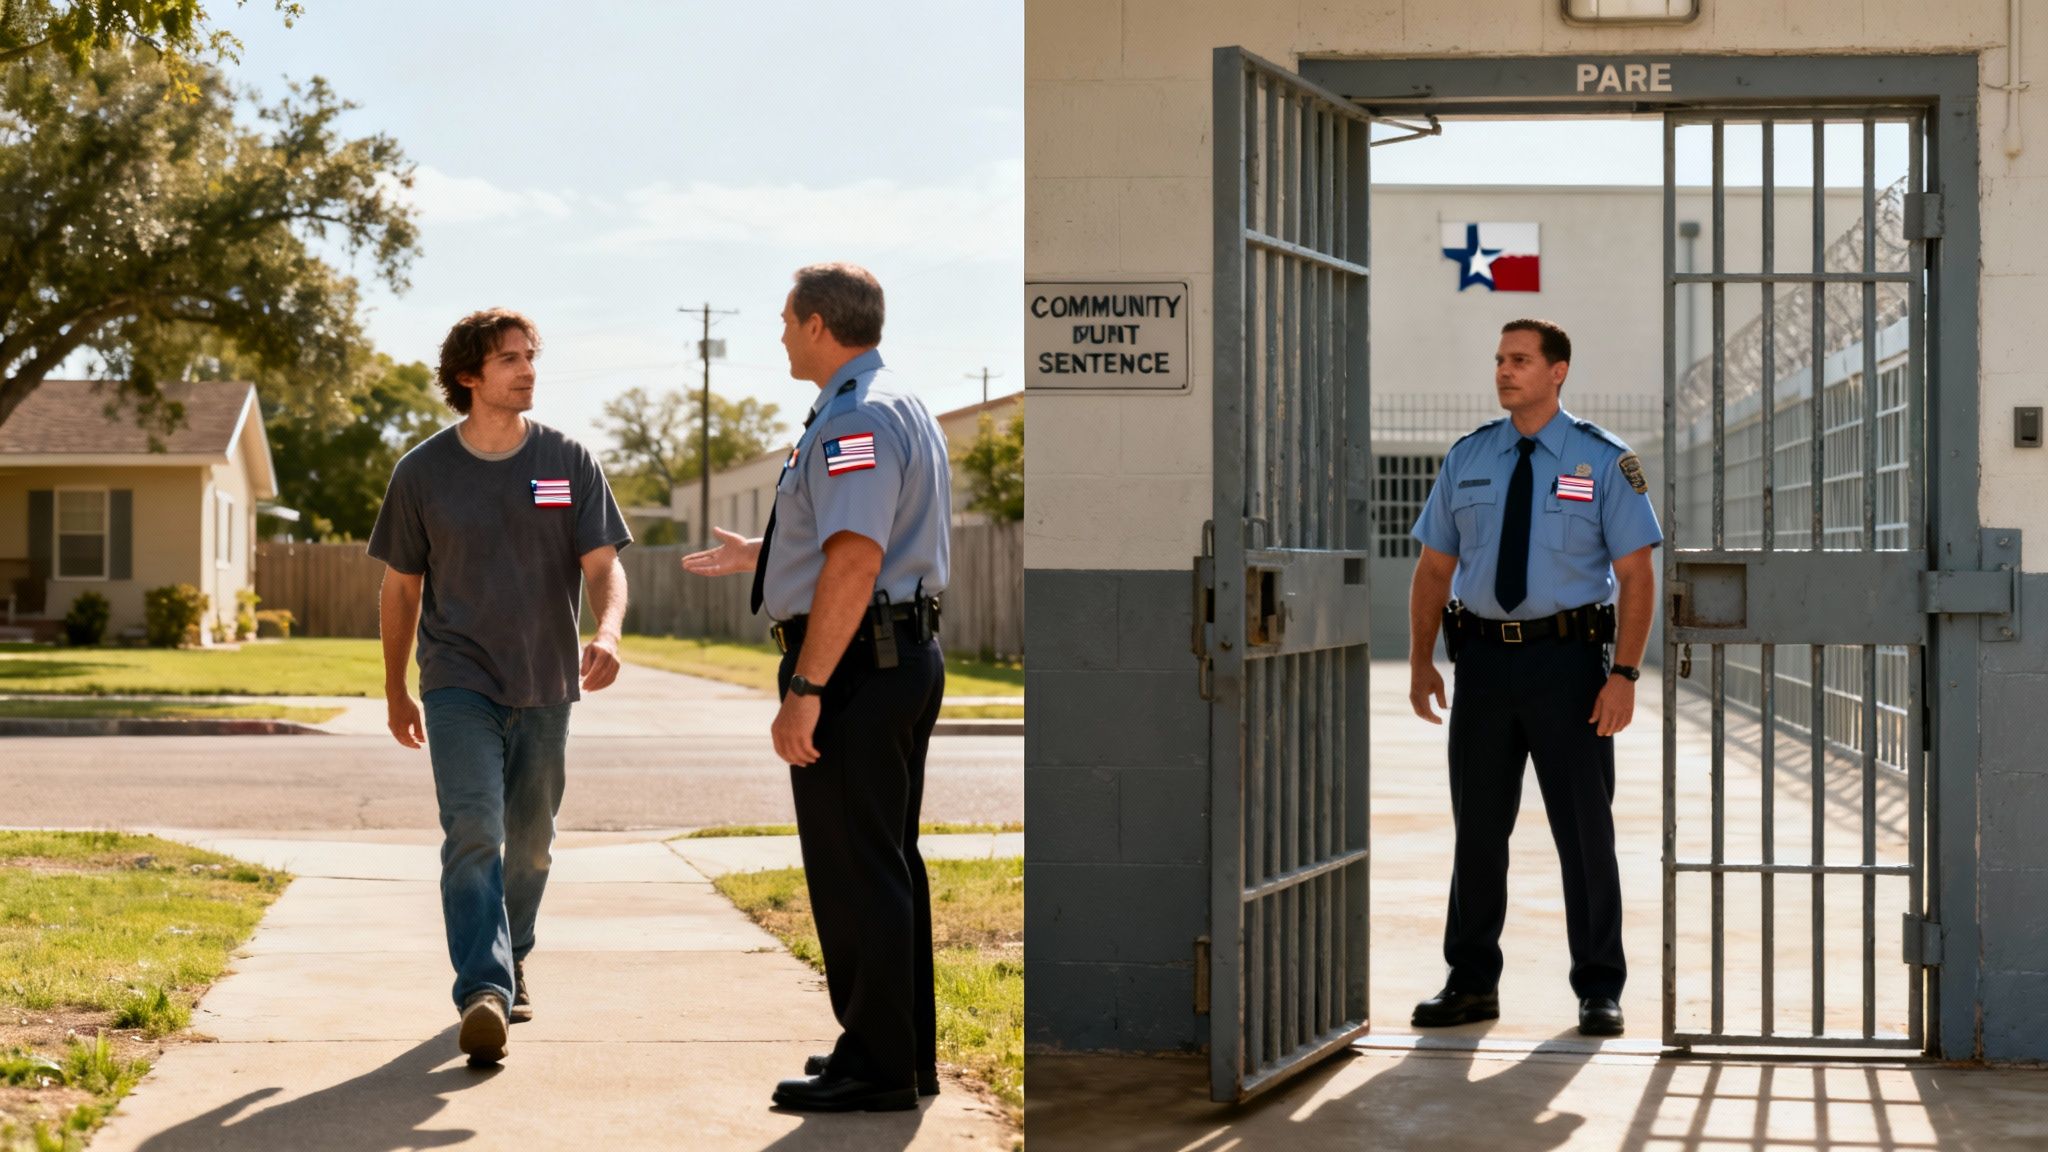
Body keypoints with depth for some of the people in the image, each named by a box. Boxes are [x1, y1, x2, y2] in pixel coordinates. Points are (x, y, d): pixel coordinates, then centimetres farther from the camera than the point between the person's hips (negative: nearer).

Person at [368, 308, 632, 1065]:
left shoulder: (569, 464, 2)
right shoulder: (423, 473, 0)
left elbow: (603, 565, -2)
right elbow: (402, 586, 9)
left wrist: (608, 632, -24)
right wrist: (395, 692, 12)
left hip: (545, 685, 2)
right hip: (459, 682, -2)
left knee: (529, 842, 13)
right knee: (472, 831, -17)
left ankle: (512, 959, 35)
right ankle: (484, 991, -25)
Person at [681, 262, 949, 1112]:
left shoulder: (854, 420, -17)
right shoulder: (899, 409, 18)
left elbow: (854, 563, -25)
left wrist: (805, 688, -26)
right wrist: (759, 556, 37)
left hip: (853, 660, -11)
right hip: (906, 654, 11)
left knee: (853, 869, -5)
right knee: (889, 862, 16)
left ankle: (876, 1066, 0)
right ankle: (905, 1051, 23)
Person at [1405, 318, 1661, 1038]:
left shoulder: (1603, 462, -1)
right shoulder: (1466, 460, 8)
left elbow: (1636, 575, -5)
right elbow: (1434, 567, 10)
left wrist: (1625, 673, -14)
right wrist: (1421, 659, 0)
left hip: (1568, 657, -3)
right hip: (1483, 659, 3)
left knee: (1584, 827, 4)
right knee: (1478, 825, 9)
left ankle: (1599, 992, 14)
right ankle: (1471, 984, 20)